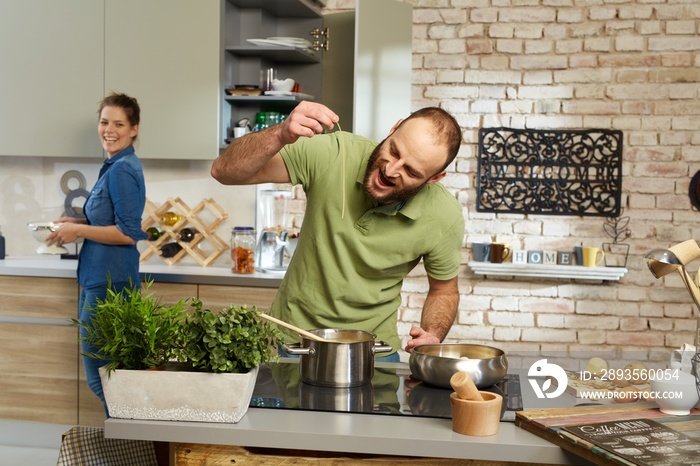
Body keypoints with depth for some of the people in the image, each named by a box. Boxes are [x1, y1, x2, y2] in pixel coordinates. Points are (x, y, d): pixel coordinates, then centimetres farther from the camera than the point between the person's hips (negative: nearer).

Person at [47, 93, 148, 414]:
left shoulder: (121, 170, -16)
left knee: (100, 374, -2)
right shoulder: (116, 166, 15)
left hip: (109, 283, -10)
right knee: (105, 370, 16)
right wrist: (78, 223, 10)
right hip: (101, 278, 10)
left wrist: (78, 231, -13)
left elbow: (129, 233, -21)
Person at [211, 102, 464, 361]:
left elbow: (444, 290, 5)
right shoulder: (333, 154, -18)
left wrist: (432, 336, -16)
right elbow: (224, 171, -19)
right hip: (291, 338, -1)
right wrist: (281, 135, -37)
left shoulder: (445, 219, -15)